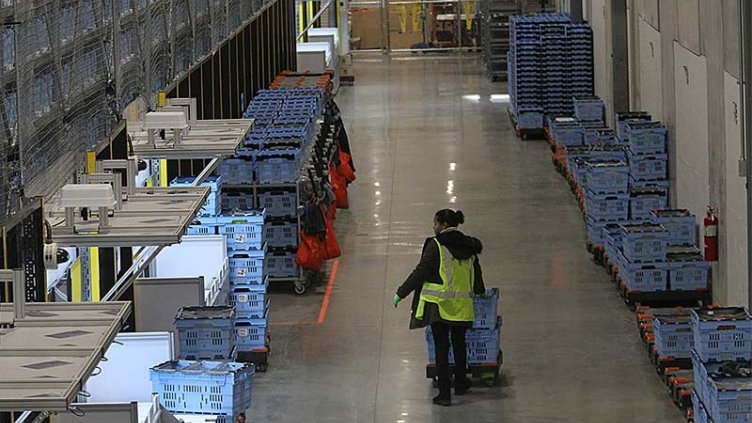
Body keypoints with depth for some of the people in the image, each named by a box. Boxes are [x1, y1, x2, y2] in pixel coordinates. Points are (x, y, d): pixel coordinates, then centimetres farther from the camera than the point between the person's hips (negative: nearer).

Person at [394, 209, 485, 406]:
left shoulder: (436, 246, -11)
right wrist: (479, 293, 40)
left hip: (439, 306, -5)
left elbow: (420, 273, -12)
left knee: (441, 348, 0)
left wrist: (401, 293, -3)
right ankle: (460, 384, 35)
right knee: (459, 345, 22)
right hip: (462, 306, 5)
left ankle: (444, 394, -1)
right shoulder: (468, 247, 8)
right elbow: (477, 275, 20)